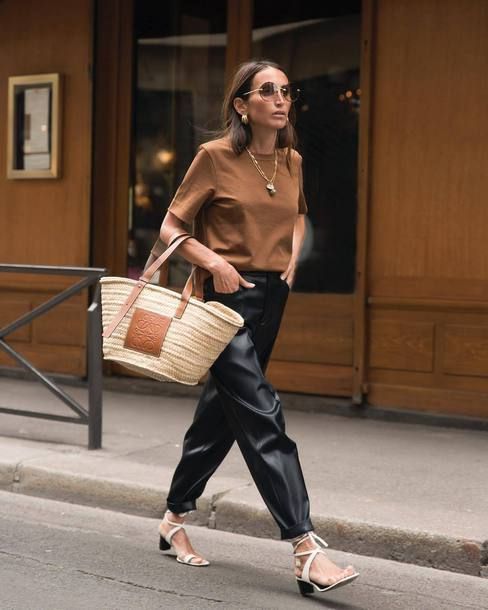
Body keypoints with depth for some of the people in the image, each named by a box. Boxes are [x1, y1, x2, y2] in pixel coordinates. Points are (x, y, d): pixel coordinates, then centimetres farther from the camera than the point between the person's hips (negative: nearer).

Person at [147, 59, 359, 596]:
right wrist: (215, 263, -19)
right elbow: (171, 228, -4)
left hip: (272, 298, 7)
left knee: (219, 415, 15)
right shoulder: (215, 157, -8)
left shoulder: (292, 162, 9)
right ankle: (306, 552, -17)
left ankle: (174, 520, 31)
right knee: (263, 419, -14)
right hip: (227, 297, -6)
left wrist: (292, 256, 10)